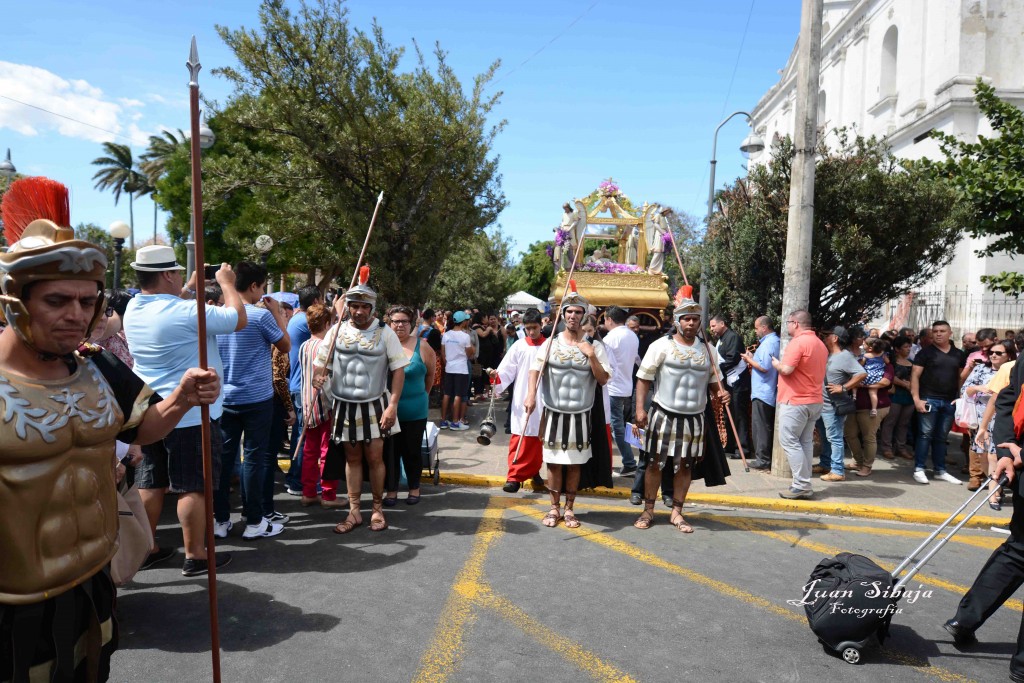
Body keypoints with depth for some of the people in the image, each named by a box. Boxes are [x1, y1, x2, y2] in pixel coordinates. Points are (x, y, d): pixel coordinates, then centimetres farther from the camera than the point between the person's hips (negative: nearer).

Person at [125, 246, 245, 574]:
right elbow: (239, 319, -12)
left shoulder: (133, 309, 3)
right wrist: (227, 283, 0)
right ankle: (195, 556, 9)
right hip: (191, 414, -8)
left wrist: (189, 289, 23)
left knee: (151, 482, 16)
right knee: (193, 486, 1)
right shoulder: (186, 312, -20)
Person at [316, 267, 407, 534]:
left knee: (375, 458, 2)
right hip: (343, 405, 2)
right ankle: (354, 512, 19)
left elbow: (398, 369, -6)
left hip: (374, 406, -2)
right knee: (352, 458, 10)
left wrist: (393, 405, -12)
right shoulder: (337, 330, 0)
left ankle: (378, 509, 19)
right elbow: (320, 366, 5)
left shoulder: (385, 333, -6)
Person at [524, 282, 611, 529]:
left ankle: (569, 509, 22)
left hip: (580, 414, 0)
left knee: (575, 463, 8)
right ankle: (554, 508, 20)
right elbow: (536, 368, -8)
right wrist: (531, 394, -23)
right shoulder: (552, 342, 0)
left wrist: (592, 356, -16)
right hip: (554, 412, 0)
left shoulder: (594, 345, 0)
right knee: (554, 462, 7)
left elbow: (603, 379, -2)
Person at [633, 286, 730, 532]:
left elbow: (712, 381, 16)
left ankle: (677, 512, 24)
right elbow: (644, 378, -5)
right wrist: (640, 408, -13)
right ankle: (648, 511, 19)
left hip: (694, 419, 3)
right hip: (663, 415, -3)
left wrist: (721, 392, -6)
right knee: (655, 463, 5)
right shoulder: (661, 346, -6)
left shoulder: (707, 350, 7)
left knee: (685, 466, 10)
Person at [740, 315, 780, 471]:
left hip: (762, 392, -10)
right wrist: (753, 358, 10)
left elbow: (764, 367, -24)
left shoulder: (768, 343, -16)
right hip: (770, 392, 10)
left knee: (761, 427, -5)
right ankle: (768, 458, 20)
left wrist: (750, 359, -10)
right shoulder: (776, 341, 15)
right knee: (768, 427, 14)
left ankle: (762, 460, -2)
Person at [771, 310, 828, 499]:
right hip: (815, 401, 9)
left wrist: (776, 363, -2)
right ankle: (804, 485, 13)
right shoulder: (820, 344, 15)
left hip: (795, 401, -9)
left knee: (789, 441, -5)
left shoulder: (798, 342, -15)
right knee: (805, 442, 11)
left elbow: (786, 369, -23)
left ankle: (801, 485, -7)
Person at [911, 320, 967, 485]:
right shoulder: (926, 352, -2)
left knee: (942, 437, 11)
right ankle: (919, 469, 1)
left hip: (950, 402, 4)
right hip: (929, 399, -4)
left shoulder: (958, 354, 11)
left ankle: (940, 471, 18)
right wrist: (916, 398, -13)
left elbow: (961, 377, 14)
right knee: (925, 434, -4)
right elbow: (915, 376, -5)